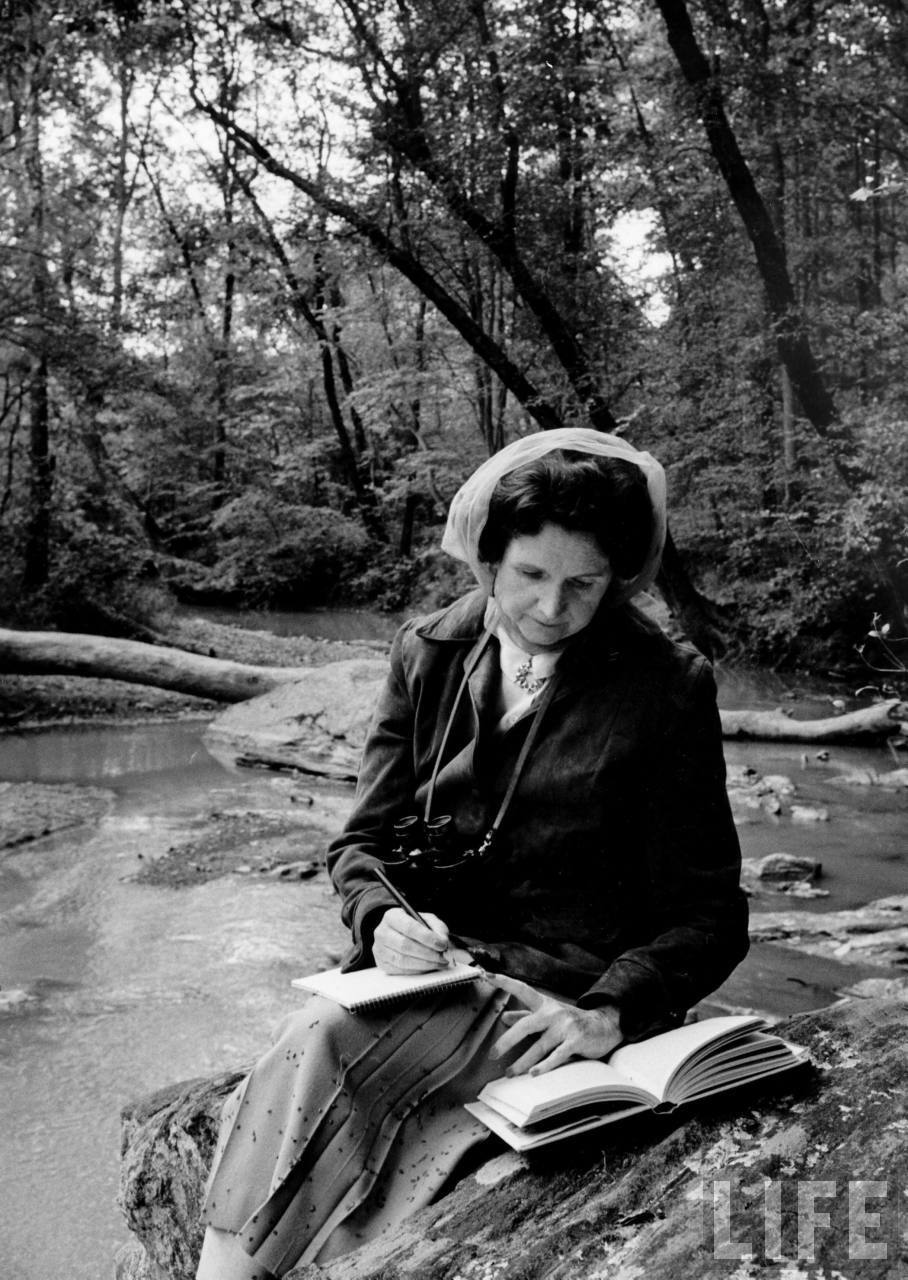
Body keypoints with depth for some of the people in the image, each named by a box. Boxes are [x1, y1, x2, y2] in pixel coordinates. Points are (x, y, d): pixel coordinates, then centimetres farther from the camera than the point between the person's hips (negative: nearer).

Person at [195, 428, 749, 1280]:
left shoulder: (666, 688, -5)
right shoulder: (429, 652, 6)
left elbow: (706, 917, -1)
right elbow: (363, 839, 10)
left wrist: (610, 1015, -17)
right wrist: (379, 919, -12)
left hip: (557, 996, -3)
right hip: (430, 966, 4)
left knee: (323, 1046, -27)